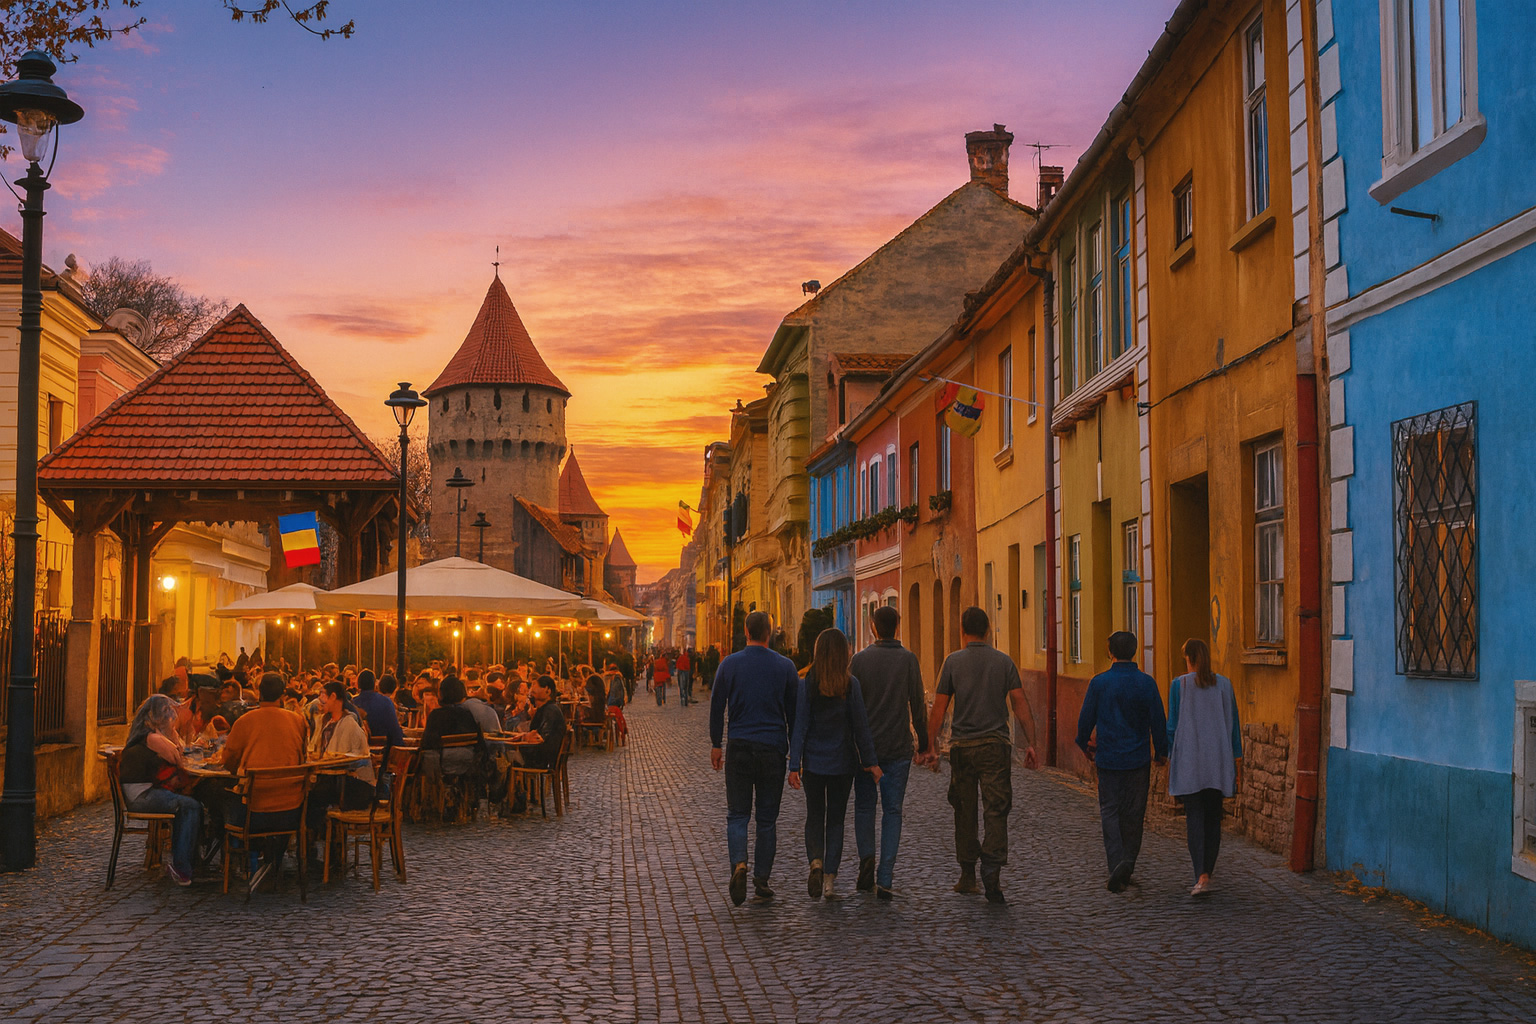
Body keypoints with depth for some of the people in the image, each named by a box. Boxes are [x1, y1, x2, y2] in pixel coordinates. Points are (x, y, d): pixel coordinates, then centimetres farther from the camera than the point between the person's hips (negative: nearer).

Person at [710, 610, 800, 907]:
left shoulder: (729, 664, -2)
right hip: (773, 749, 0)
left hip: (739, 749, 0)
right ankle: (762, 880, 11)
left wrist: (716, 744, 13)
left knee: (737, 815, 7)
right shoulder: (785, 666, -1)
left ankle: (739, 864, -17)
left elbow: (717, 706, 3)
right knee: (767, 818, 9)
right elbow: (794, 711, 3)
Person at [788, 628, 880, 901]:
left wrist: (794, 765, -6)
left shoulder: (805, 685, -8)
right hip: (843, 762, 0)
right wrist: (869, 761, 2)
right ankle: (830, 879, 8)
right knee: (835, 819, 11)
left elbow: (800, 726, -8)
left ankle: (816, 861, -11)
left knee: (814, 816, 14)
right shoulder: (850, 685, -8)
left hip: (814, 762, 0)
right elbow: (860, 725, -5)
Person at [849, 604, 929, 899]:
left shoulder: (860, 659, -2)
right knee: (892, 810, 4)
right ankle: (884, 879, -1)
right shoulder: (908, 659, -2)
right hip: (898, 747, 0)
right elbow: (918, 705, -2)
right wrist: (923, 741, 8)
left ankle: (866, 856, -8)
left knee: (864, 806, 15)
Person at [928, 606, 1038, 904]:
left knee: (965, 812, 11)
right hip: (996, 745, 0)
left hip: (962, 745, 0)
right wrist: (1030, 743, 1)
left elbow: (939, 709, 0)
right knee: (996, 811, -2)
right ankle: (992, 872, -18)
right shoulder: (1004, 662, 3)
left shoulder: (953, 662, 0)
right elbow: (1020, 705, -2)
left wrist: (931, 746, 8)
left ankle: (968, 875, 18)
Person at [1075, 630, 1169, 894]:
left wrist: (1085, 744, 19)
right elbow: (1158, 720, -2)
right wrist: (1161, 751, 12)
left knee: (1110, 812, 4)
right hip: (1138, 758, 1)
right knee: (1134, 814, 11)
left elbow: (1086, 718, 0)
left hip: (1108, 757, 0)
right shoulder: (1146, 683, -5)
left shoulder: (1099, 682, -6)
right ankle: (1128, 862, 10)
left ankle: (1117, 866, -10)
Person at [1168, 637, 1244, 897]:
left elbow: (1172, 726, -4)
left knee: (1194, 818, -3)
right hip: (1218, 761, 3)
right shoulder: (1224, 684, 4)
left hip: (1188, 760, -3)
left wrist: (1169, 761, 2)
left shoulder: (1179, 685, -4)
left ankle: (1201, 877, -16)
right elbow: (1233, 725, 5)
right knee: (1213, 819, 13)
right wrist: (1237, 763, 10)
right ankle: (1206, 874, 15)